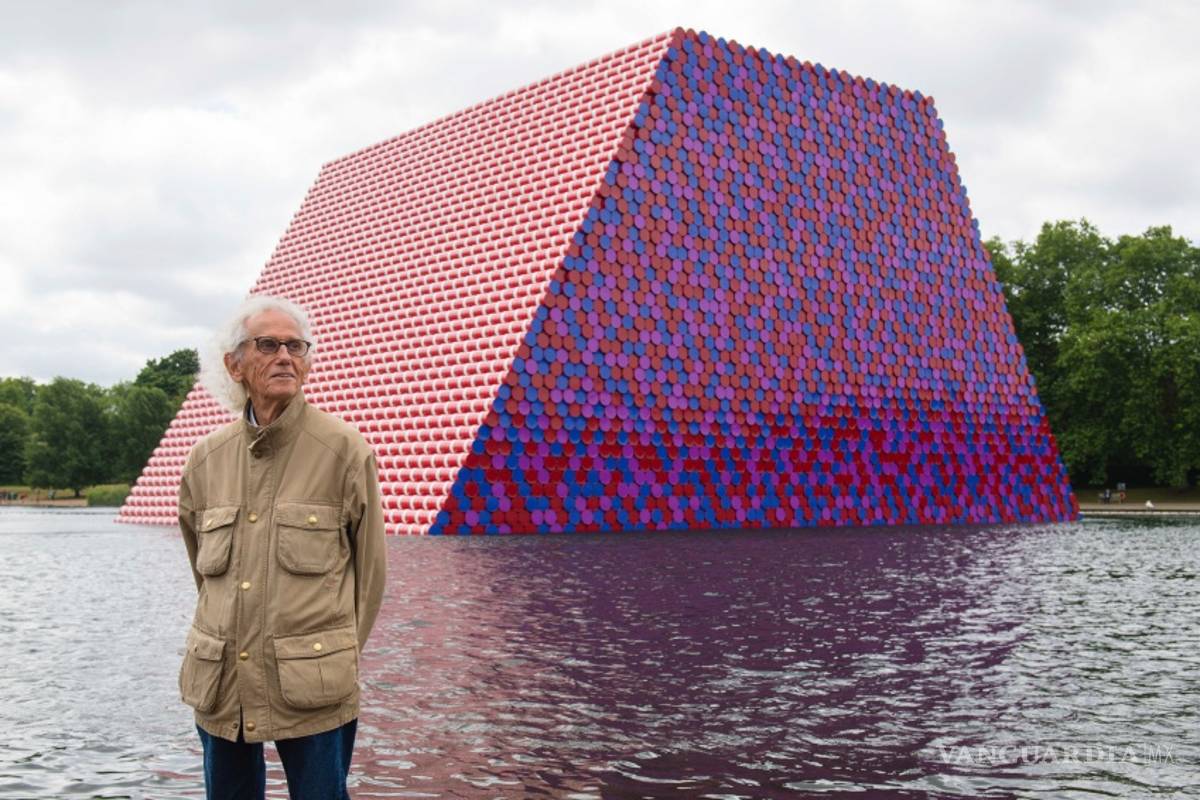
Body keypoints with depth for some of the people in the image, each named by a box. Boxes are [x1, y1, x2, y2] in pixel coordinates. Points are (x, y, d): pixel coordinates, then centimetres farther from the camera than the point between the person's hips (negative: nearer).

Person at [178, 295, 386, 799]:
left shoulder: (344, 450, -5)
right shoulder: (207, 457, 6)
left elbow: (370, 566, 1)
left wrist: (341, 655, 6)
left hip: (313, 691, -4)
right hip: (221, 685, 4)